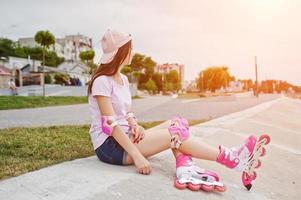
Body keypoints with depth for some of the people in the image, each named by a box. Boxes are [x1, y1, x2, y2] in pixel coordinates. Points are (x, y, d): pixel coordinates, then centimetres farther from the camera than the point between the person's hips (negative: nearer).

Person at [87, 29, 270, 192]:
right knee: (175, 133, -20)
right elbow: (111, 124, -22)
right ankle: (229, 158, -13)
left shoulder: (123, 79, 13)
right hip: (109, 145, -8)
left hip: (123, 137, 9)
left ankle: (185, 170, -28)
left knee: (178, 124, -9)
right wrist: (137, 156, -27)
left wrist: (135, 126, -11)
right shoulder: (102, 81, -14)